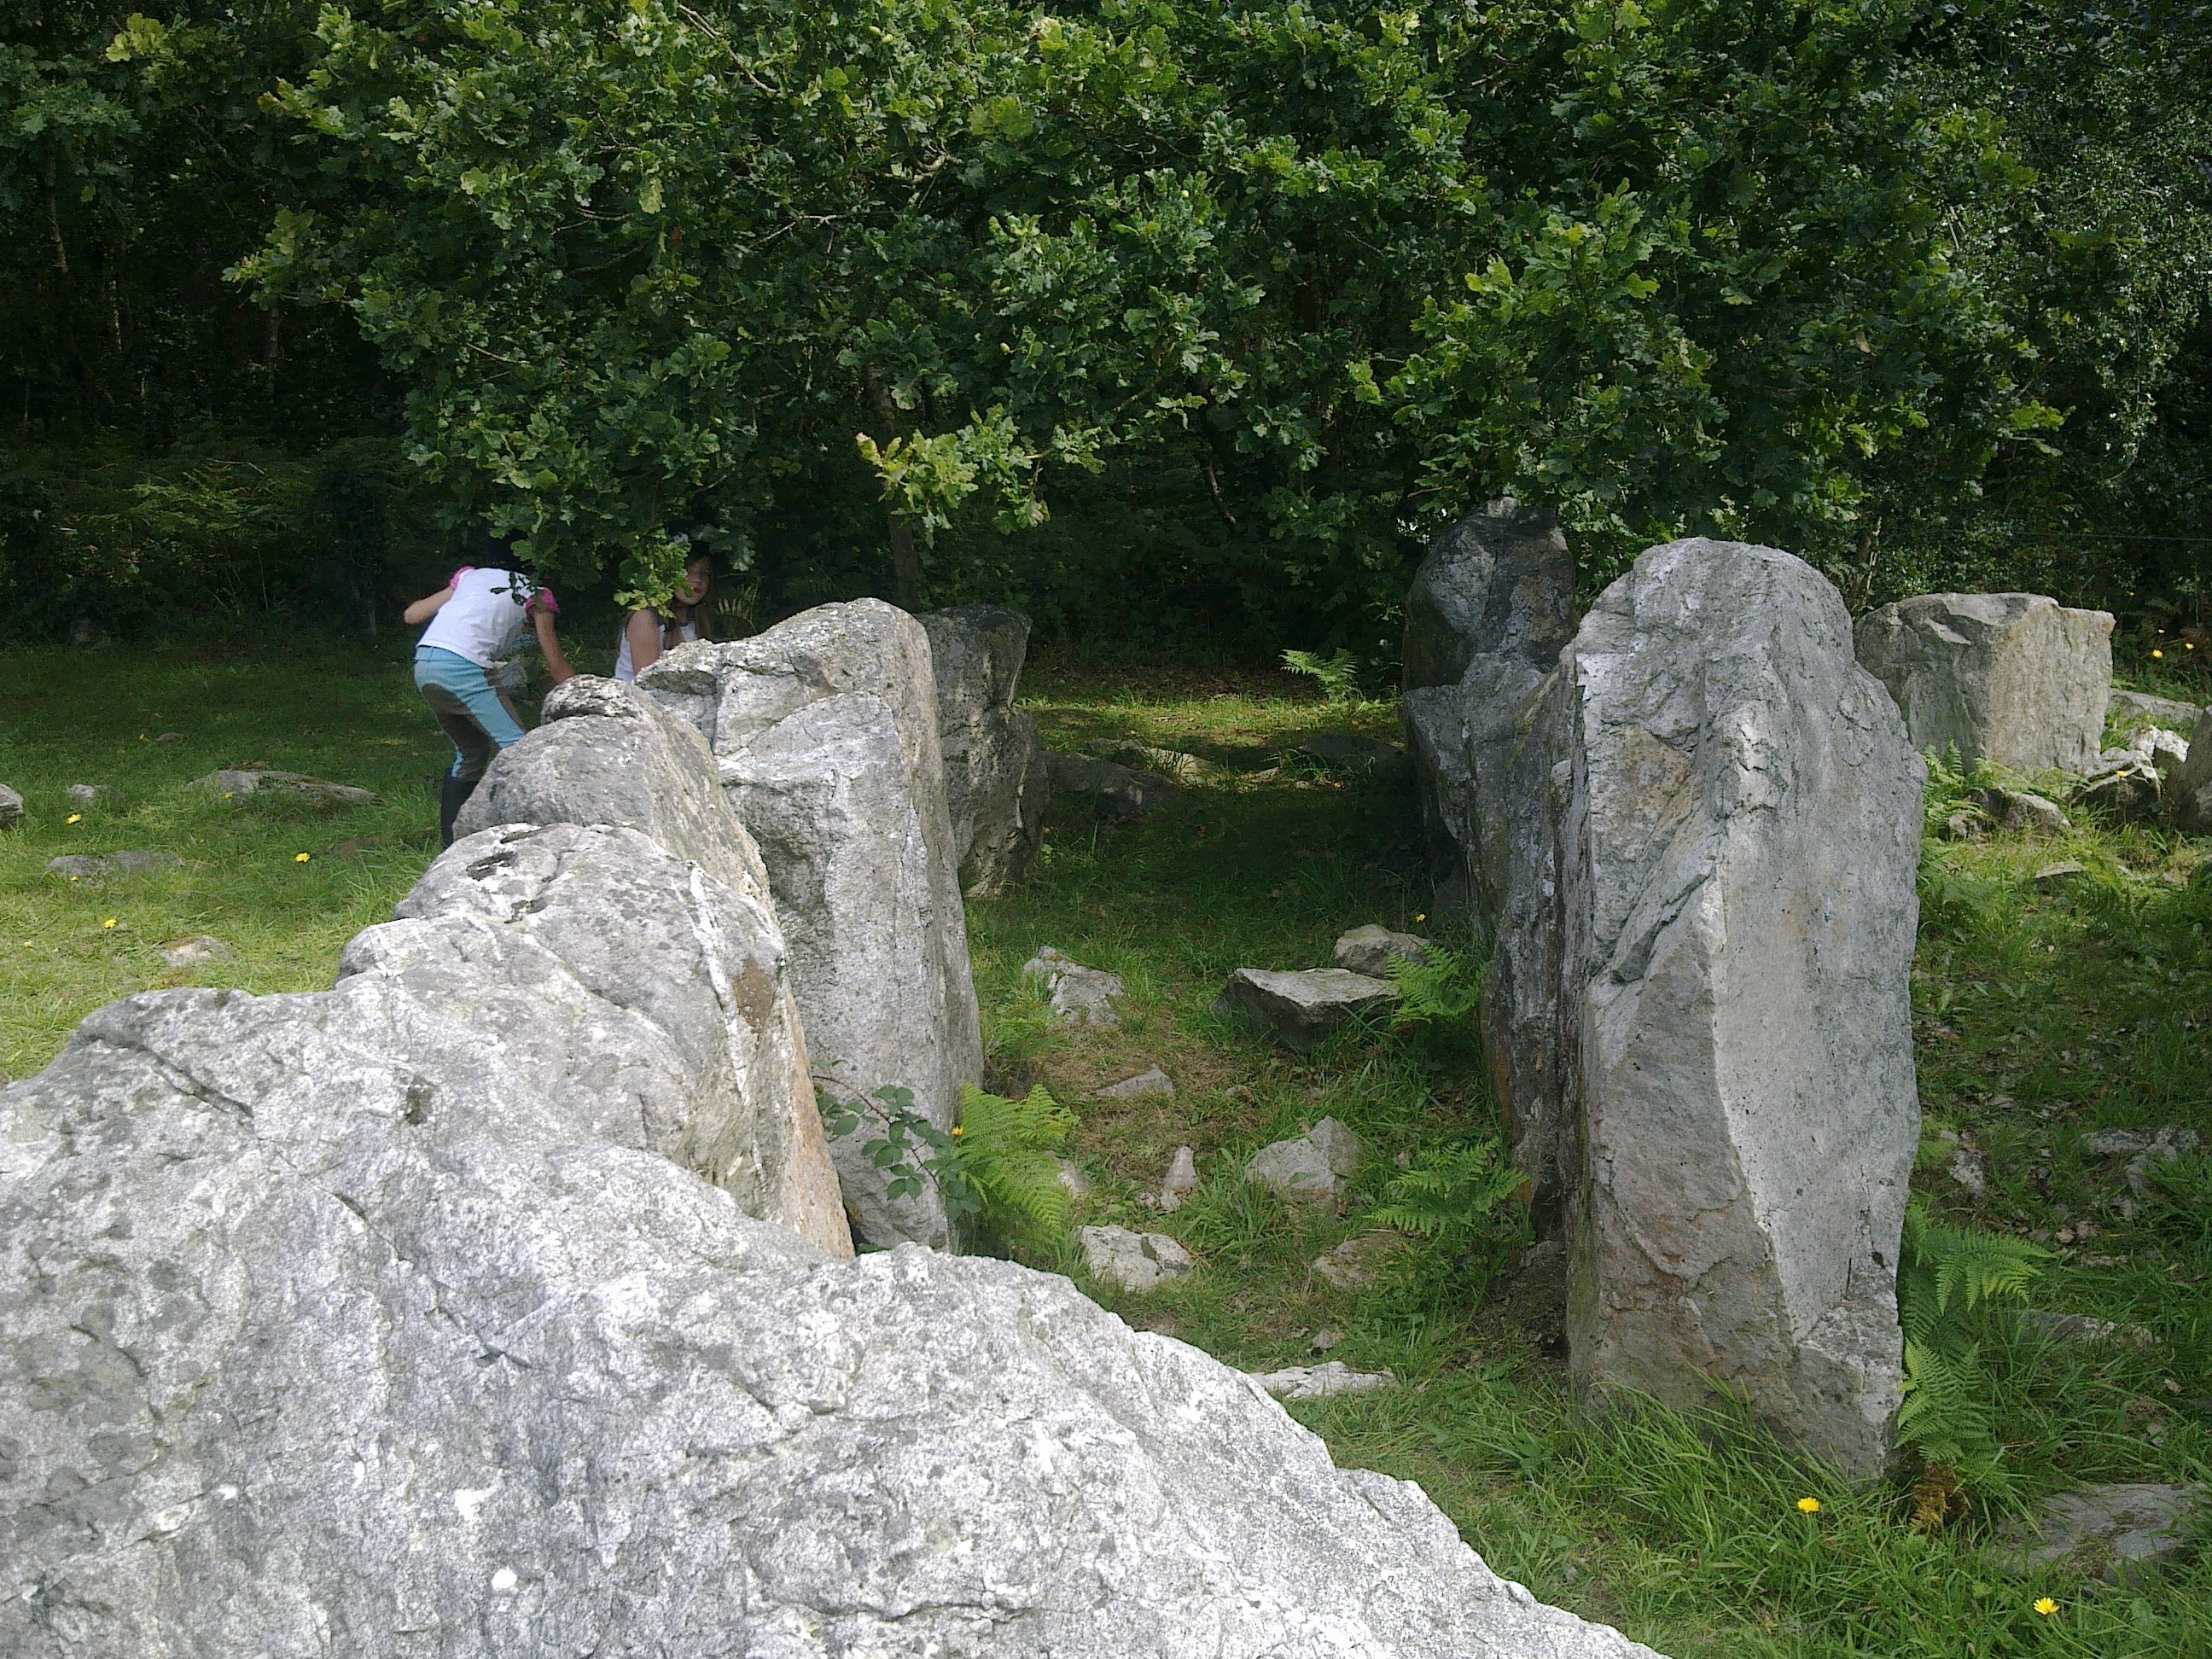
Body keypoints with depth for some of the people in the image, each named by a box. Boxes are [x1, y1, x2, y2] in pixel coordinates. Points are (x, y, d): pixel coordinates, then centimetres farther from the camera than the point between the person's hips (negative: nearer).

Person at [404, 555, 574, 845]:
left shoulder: (471, 575, 29)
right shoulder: (536, 597, 15)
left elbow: (411, 614, 26)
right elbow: (558, 668, 16)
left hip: (423, 664, 7)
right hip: (462, 666, -7)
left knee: (471, 752, 20)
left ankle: (451, 844, 18)